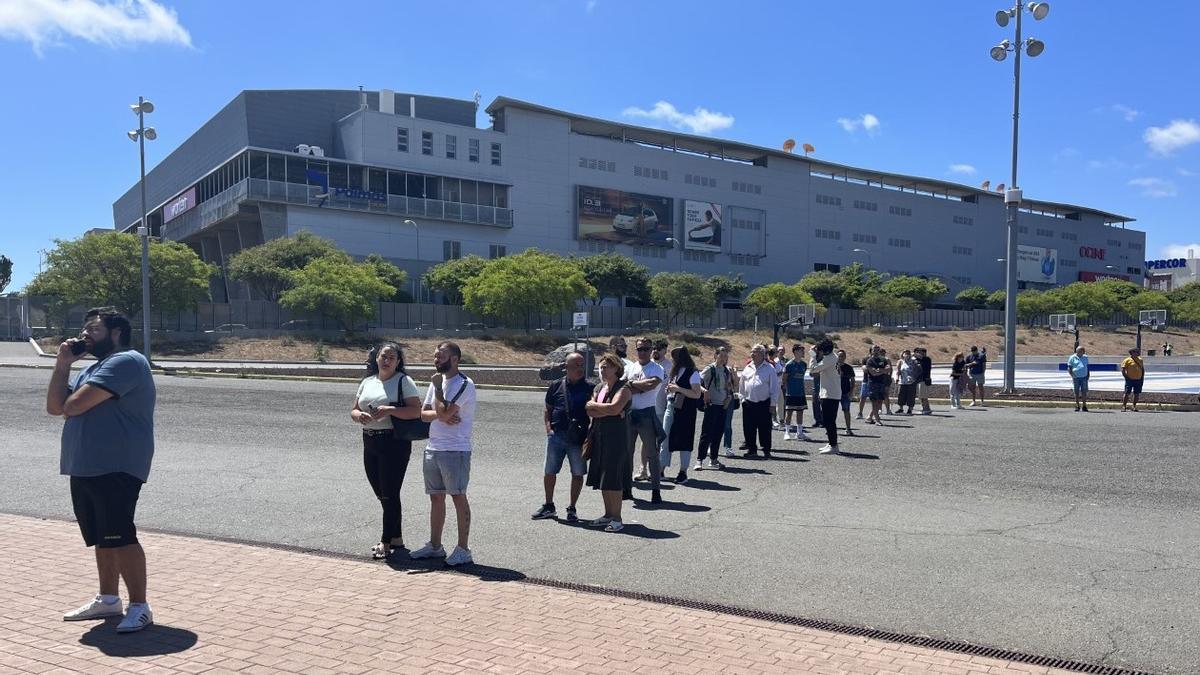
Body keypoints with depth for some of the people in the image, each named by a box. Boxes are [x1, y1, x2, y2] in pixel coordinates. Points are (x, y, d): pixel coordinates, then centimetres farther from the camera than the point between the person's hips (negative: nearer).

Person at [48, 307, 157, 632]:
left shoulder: (125, 361, -13)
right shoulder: (92, 368, 23)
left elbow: (74, 405, -18)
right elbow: (54, 406, 16)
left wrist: (68, 404, 5)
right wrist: (63, 364, 8)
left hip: (116, 469, -10)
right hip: (85, 468, 10)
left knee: (120, 537, -10)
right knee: (102, 539, 16)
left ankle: (139, 607, -4)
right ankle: (108, 600, 27)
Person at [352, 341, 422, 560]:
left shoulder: (403, 381, -6)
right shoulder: (367, 382, 13)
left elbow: (416, 411, -14)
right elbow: (354, 410, 15)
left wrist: (390, 410, -23)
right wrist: (359, 415, -8)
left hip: (394, 443, -7)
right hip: (370, 443, 7)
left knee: (389, 494, -3)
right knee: (381, 494, 12)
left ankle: (386, 541, 6)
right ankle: (397, 539, 24)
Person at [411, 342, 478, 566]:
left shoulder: (464, 384, -13)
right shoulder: (437, 382, 14)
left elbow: (444, 413, -21)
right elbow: (423, 413, 11)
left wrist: (437, 387, -9)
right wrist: (442, 415, -10)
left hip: (455, 450, -8)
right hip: (432, 449, 8)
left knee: (458, 497, -3)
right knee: (436, 497, 14)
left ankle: (463, 549, 4)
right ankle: (435, 545, 25)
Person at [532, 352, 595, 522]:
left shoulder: (589, 387, 1)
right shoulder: (556, 386, 6)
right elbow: (547, 409, 13)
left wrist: (588, 432, -6)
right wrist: (548, 428, -1)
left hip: (579, 437, -1)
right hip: (556, 435, 1)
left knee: (578, 473, 4)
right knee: (549, 471, 7)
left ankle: (572, 509, 20)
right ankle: (548, 506, 24)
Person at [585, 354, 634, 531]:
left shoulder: (623, 388, -7)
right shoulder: (600, 388, 15)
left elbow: (614, 408, -23)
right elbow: (589, 411, 3)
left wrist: (593, 405, -8)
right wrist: (609, 411, -11)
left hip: (617, 438, -7)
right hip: (599, 437, 7)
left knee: (613, 479, -7)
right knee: (602, 478, 10)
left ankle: (617, 519, 0)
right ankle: (608, 515, 20)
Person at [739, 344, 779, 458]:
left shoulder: (769, 368, 0)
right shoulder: (747, 368, 11)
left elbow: (774, 387, 0)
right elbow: (742, 385, 16)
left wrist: (773, 403, -4)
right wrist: (743, 399, 10)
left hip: (764, 404, -4)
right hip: (748, 403, 4)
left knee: (765, 429, 0)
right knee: (749, 428, 6)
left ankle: (766, 451, 10)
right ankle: (751, 449, 17)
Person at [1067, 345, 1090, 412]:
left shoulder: (1085, 357, 14)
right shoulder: (1072, 358, 2)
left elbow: (1087, 367, 21)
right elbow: (1069, 368, 1)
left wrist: (1088, 375, 7)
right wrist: (1072, 375, -11)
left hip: (1084, 377, 2)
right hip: (1076, 378, -2)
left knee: (1084, 392, -2)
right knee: (1076, 392, 3)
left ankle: (1084, 406, 3)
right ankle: (1077, 406, 10)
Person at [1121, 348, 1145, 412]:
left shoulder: (1140, 360, 13)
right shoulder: (1127, 360, -4)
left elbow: (1143, 369, 19)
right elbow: (1123, 370, -6)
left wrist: (1142, 378, 10)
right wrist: (1126, 377, -12)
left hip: (1138, 380, 5)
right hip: (1130, 380, -5)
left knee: (1137, 394, 5)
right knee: (1127, 393, -5)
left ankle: (1134, 406, 14)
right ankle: (1123, 406, -1)